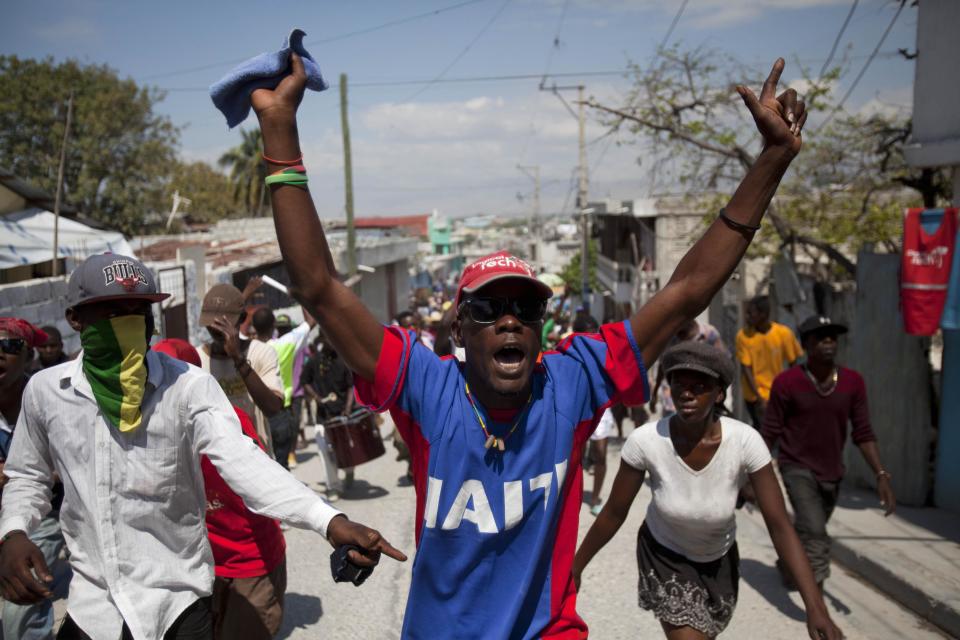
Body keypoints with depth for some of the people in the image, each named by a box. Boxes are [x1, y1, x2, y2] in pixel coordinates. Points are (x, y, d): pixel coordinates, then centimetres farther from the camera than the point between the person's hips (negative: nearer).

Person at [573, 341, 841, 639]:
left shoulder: (745, 441, -29)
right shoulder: (645, 440, -31)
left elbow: (780, 527, -25)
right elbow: (613, 513, -18)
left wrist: (815, 607, -32)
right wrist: (575, 567, -9)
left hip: (719, 559, 3)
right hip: (665, 556, -2)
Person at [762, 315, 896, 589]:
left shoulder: (853, 382, -5)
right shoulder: (786, 382, -15)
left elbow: (863, 433, -2)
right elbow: (770, 433, -8)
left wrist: (881, 474, -13)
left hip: (832, 472, 5)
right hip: (798, 468, -5)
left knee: (809, 532, 23)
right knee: (815, 537, -18)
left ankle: (787, 566, 53)